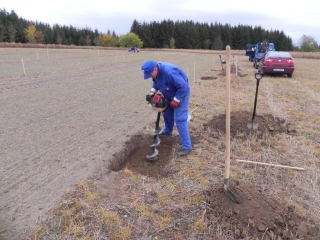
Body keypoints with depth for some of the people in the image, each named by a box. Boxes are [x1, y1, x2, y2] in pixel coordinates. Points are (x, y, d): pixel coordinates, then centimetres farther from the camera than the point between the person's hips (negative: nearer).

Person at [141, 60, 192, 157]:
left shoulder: (169, 72, -38)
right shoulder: (155, 71, -11)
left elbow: (183, 87, -33)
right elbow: (156, 82, 9)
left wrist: (176, 101, -26)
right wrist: (152, 92, -7)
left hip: (181, 93, -8)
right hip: (170, 94, 9)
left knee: (179, 119, -14)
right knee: (166, 112, 22)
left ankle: (187, 146, -9)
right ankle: (167, 131, 50)